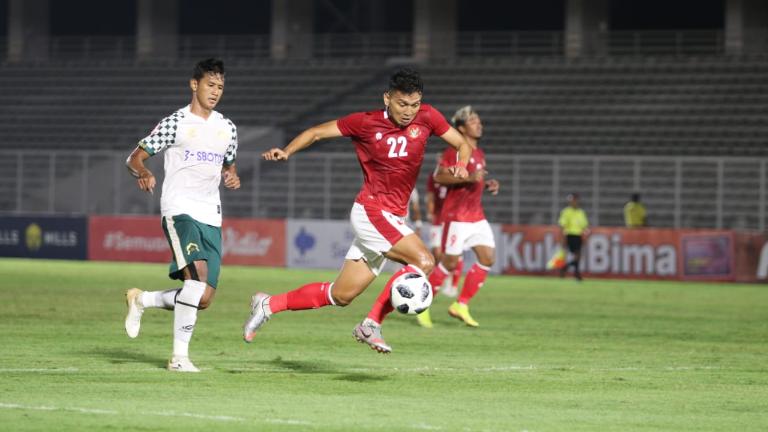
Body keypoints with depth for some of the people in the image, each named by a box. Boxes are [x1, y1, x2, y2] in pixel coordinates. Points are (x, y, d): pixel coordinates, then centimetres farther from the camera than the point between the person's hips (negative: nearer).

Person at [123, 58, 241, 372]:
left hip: (211, 216, 6)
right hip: (179, 208, -6)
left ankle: (141, 300, 26)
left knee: (203, 298, 0)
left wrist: (233, 177, 5)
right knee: (197, 275, -27)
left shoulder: (227, 128, 16)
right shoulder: (175, 123, 1)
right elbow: (135, 158, 2)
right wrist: (143, 174, -21)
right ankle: (179, 356, -22)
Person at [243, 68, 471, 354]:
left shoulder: (427, 118, 0)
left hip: (392, 219, 6)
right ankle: (372, 324, -14)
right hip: (371, 211, -6)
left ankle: (268, 305, 23)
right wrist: (287, 152, -13)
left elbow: (461, 144, 10)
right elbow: (317, 132, 2)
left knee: (341, 296, 9)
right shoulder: (366, 123, -8)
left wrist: (460, 165, -12)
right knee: (423, 261, -24)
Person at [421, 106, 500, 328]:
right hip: (457, 216, -8)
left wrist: (488, 185, 9)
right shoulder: (455, 151, -11)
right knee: (450, 262, -5)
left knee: (488, 258, -2)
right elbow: (439, 177, -22)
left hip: (477, 216, 8)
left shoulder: (479, 154, 16)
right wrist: (468, 177, -30)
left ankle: (461, 305, 7)